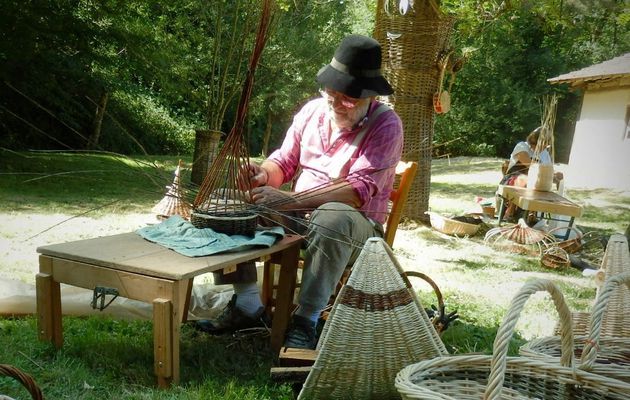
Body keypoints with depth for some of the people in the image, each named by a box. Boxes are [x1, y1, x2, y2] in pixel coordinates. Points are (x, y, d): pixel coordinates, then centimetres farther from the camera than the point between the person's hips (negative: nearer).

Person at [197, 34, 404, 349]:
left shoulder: (385, 125, -12)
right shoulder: (312, 110, 6)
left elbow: (360, 189, -23)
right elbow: (284, 161, 14)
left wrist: (291, 200, -32)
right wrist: (264, 174, -13)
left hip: (356, 226, -6)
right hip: (297, 215, 6)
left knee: (332, 217, -40)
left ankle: (306, 320, -30)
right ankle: (246, 304, -7)